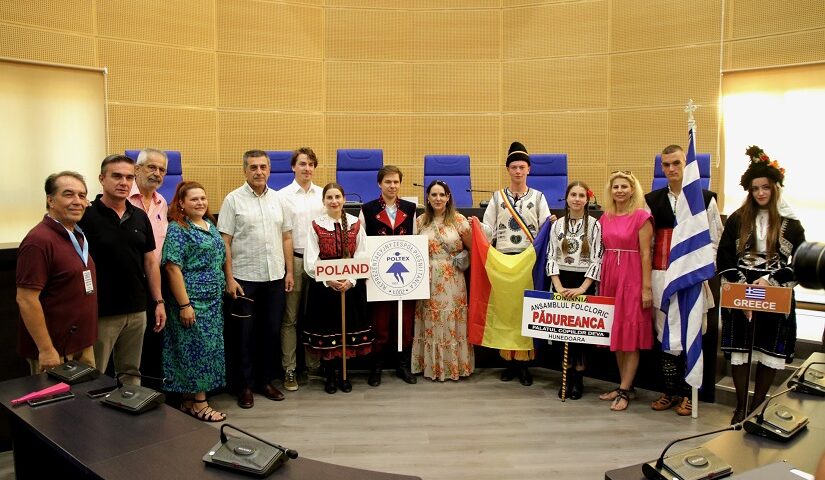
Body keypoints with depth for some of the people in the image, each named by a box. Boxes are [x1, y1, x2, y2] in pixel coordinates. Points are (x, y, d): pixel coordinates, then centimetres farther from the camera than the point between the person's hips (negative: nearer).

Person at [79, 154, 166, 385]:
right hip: (100, 312, -5)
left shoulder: (140, 217, 7)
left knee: (131, 373, 16)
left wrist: (158, 301, 8)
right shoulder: (86, 216, -9)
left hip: (137, 311, 5)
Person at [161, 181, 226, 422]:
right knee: (197, 347, -2)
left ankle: (189, 399, 23)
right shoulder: (177, 229, -11)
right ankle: (199, 404, 9)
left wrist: (225, 286, 15)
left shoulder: (210, 226, 12)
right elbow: (173, 268, -16)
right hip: (191, 300, -8)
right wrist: (184, 304, -19)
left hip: (213, 300, 8)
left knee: (209, 346, 11)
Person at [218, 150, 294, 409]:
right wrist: (229, 278, -11)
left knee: (272, 331, 11)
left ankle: (266, 380, 25)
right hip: (244, 278, -4)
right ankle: (245, 385, 18)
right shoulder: (233, 199, -3)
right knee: (244, 334, 5)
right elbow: (225, 242, -6)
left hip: (275, 277, 4)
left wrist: (289, 271, 6)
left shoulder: (278, 199, 8)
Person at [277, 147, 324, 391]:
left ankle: (314, 364, 20)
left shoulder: (322, 195, 8)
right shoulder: (282, 196, -1)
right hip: (293, 259, -3)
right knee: (290, 318, 3)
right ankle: (289, 369, 11)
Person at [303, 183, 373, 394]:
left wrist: (350, 280, -14)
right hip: (323, 286, -1)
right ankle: (329, 375, 21)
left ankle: (343, 374, 24)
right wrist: (329, 280, -17)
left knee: (349, 329, 7)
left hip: (351, 286, 1)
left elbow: (362, 257, -1)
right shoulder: (316, 225, -1)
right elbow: (310, 261, -6)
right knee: (326, 329, 5)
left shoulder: (355, 224, 2)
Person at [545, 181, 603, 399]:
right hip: (561, 282, 3)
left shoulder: (594, 225, -3)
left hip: (584, 283, -2)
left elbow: (597, 260, -7)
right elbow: (551, 257, 3)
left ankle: (578, 378, 12)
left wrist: (582, 288, -14)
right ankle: (566, 375, 16)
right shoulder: (557, 225, 5)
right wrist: (558, 286, -8)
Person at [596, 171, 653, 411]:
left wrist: (646, 288, -12)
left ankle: (624, 390, 4)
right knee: (616, 333, 10)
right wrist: (600, 282, 9)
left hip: (632, 278, -6)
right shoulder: (605, 218, 10)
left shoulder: (641, 217, -6)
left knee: (631, 333, -1)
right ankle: (625, 385, 20)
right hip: (610, 277, 6)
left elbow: (645, 254, -9)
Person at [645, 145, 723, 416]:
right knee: (664, 334, 6)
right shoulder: (653, 200, 10)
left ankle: (687, 394, 14)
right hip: (661, 276, 2)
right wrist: (646, 279, 4)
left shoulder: (705, 199, 3)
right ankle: (669, 391, 18)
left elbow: (714, 241, 2)